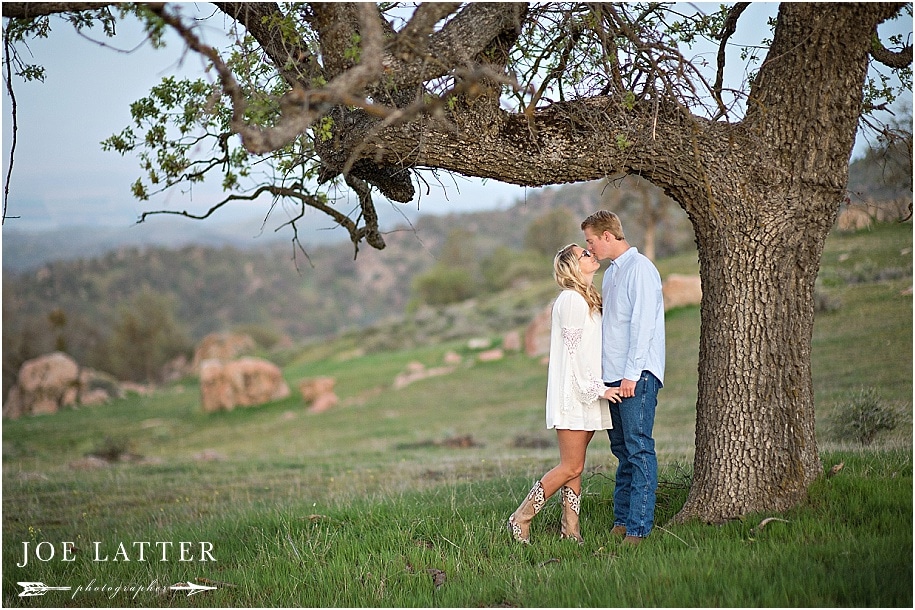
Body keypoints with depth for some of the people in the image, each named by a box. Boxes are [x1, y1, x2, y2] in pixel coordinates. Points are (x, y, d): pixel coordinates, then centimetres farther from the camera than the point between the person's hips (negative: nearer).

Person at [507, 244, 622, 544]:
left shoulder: (587, 299, 18)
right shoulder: (571, 299, -12)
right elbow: (573, 351, -16)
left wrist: (600, 387, 15)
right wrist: (597, 388, -16)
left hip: (586, 395, 9)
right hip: (572, 394, -9)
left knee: (574, 467, 8)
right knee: (571, 467, -8)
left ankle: (570, 529, 10)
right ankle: (521, 520, -1)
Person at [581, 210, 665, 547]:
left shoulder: (640, 268, -9)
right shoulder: (610, 273, 19)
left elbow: (643, 324, -15)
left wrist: (632, 374, -19)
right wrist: (602, 371, 15)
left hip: (637, 375, -9)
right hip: (612, 375, 9)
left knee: (639, 449, -9)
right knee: (622, 450, 10)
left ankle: (638, 526, -9)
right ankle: (621, 520, 13)